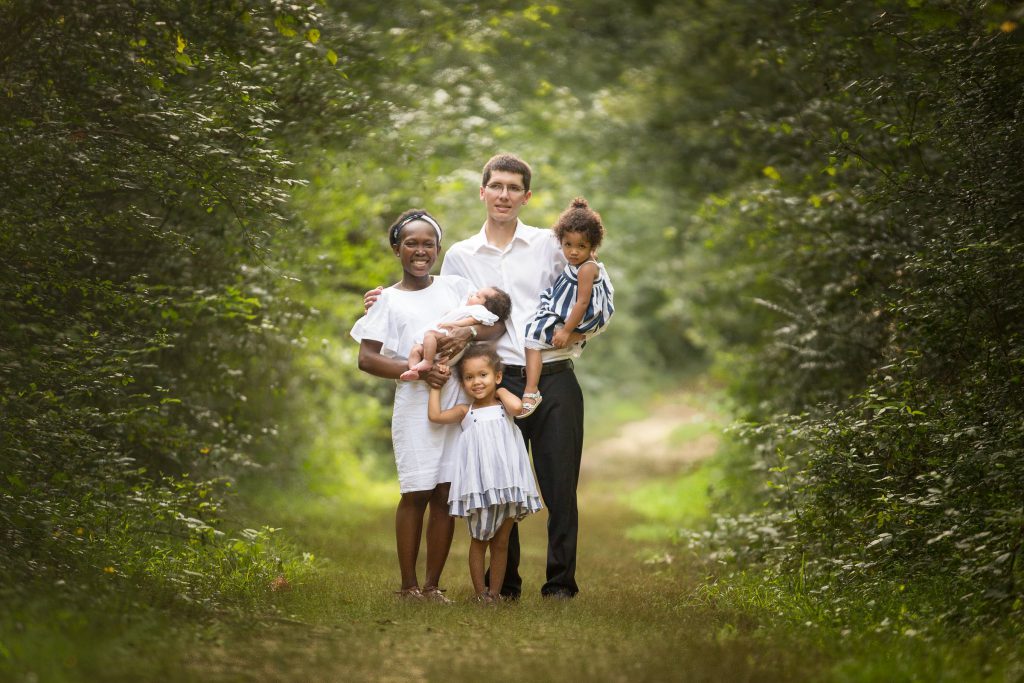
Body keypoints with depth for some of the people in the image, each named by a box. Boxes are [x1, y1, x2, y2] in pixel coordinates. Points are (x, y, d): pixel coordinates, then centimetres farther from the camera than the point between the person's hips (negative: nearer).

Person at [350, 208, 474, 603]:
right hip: (415, 405, -3)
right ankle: (408, 585, 8)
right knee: (416, 493, -2)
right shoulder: (389, 300, 4)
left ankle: (432, 584, 10)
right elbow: (366, 359, -2)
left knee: (446, 493, 2)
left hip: (458, 402, 3)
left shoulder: (456, 287, 13)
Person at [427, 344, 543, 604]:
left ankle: (495, 592, 14)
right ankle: (480, 593, 10)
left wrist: (499, 389, 0)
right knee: (479, 539, 5)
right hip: (479, 484, -1)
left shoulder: (503, 406, 6)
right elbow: (435, 415, -6)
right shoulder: (465, 411, 6)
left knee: (501, 542, 7)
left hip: (506, 484, 1)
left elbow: (517, 406, -17)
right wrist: (436, 384, 2)